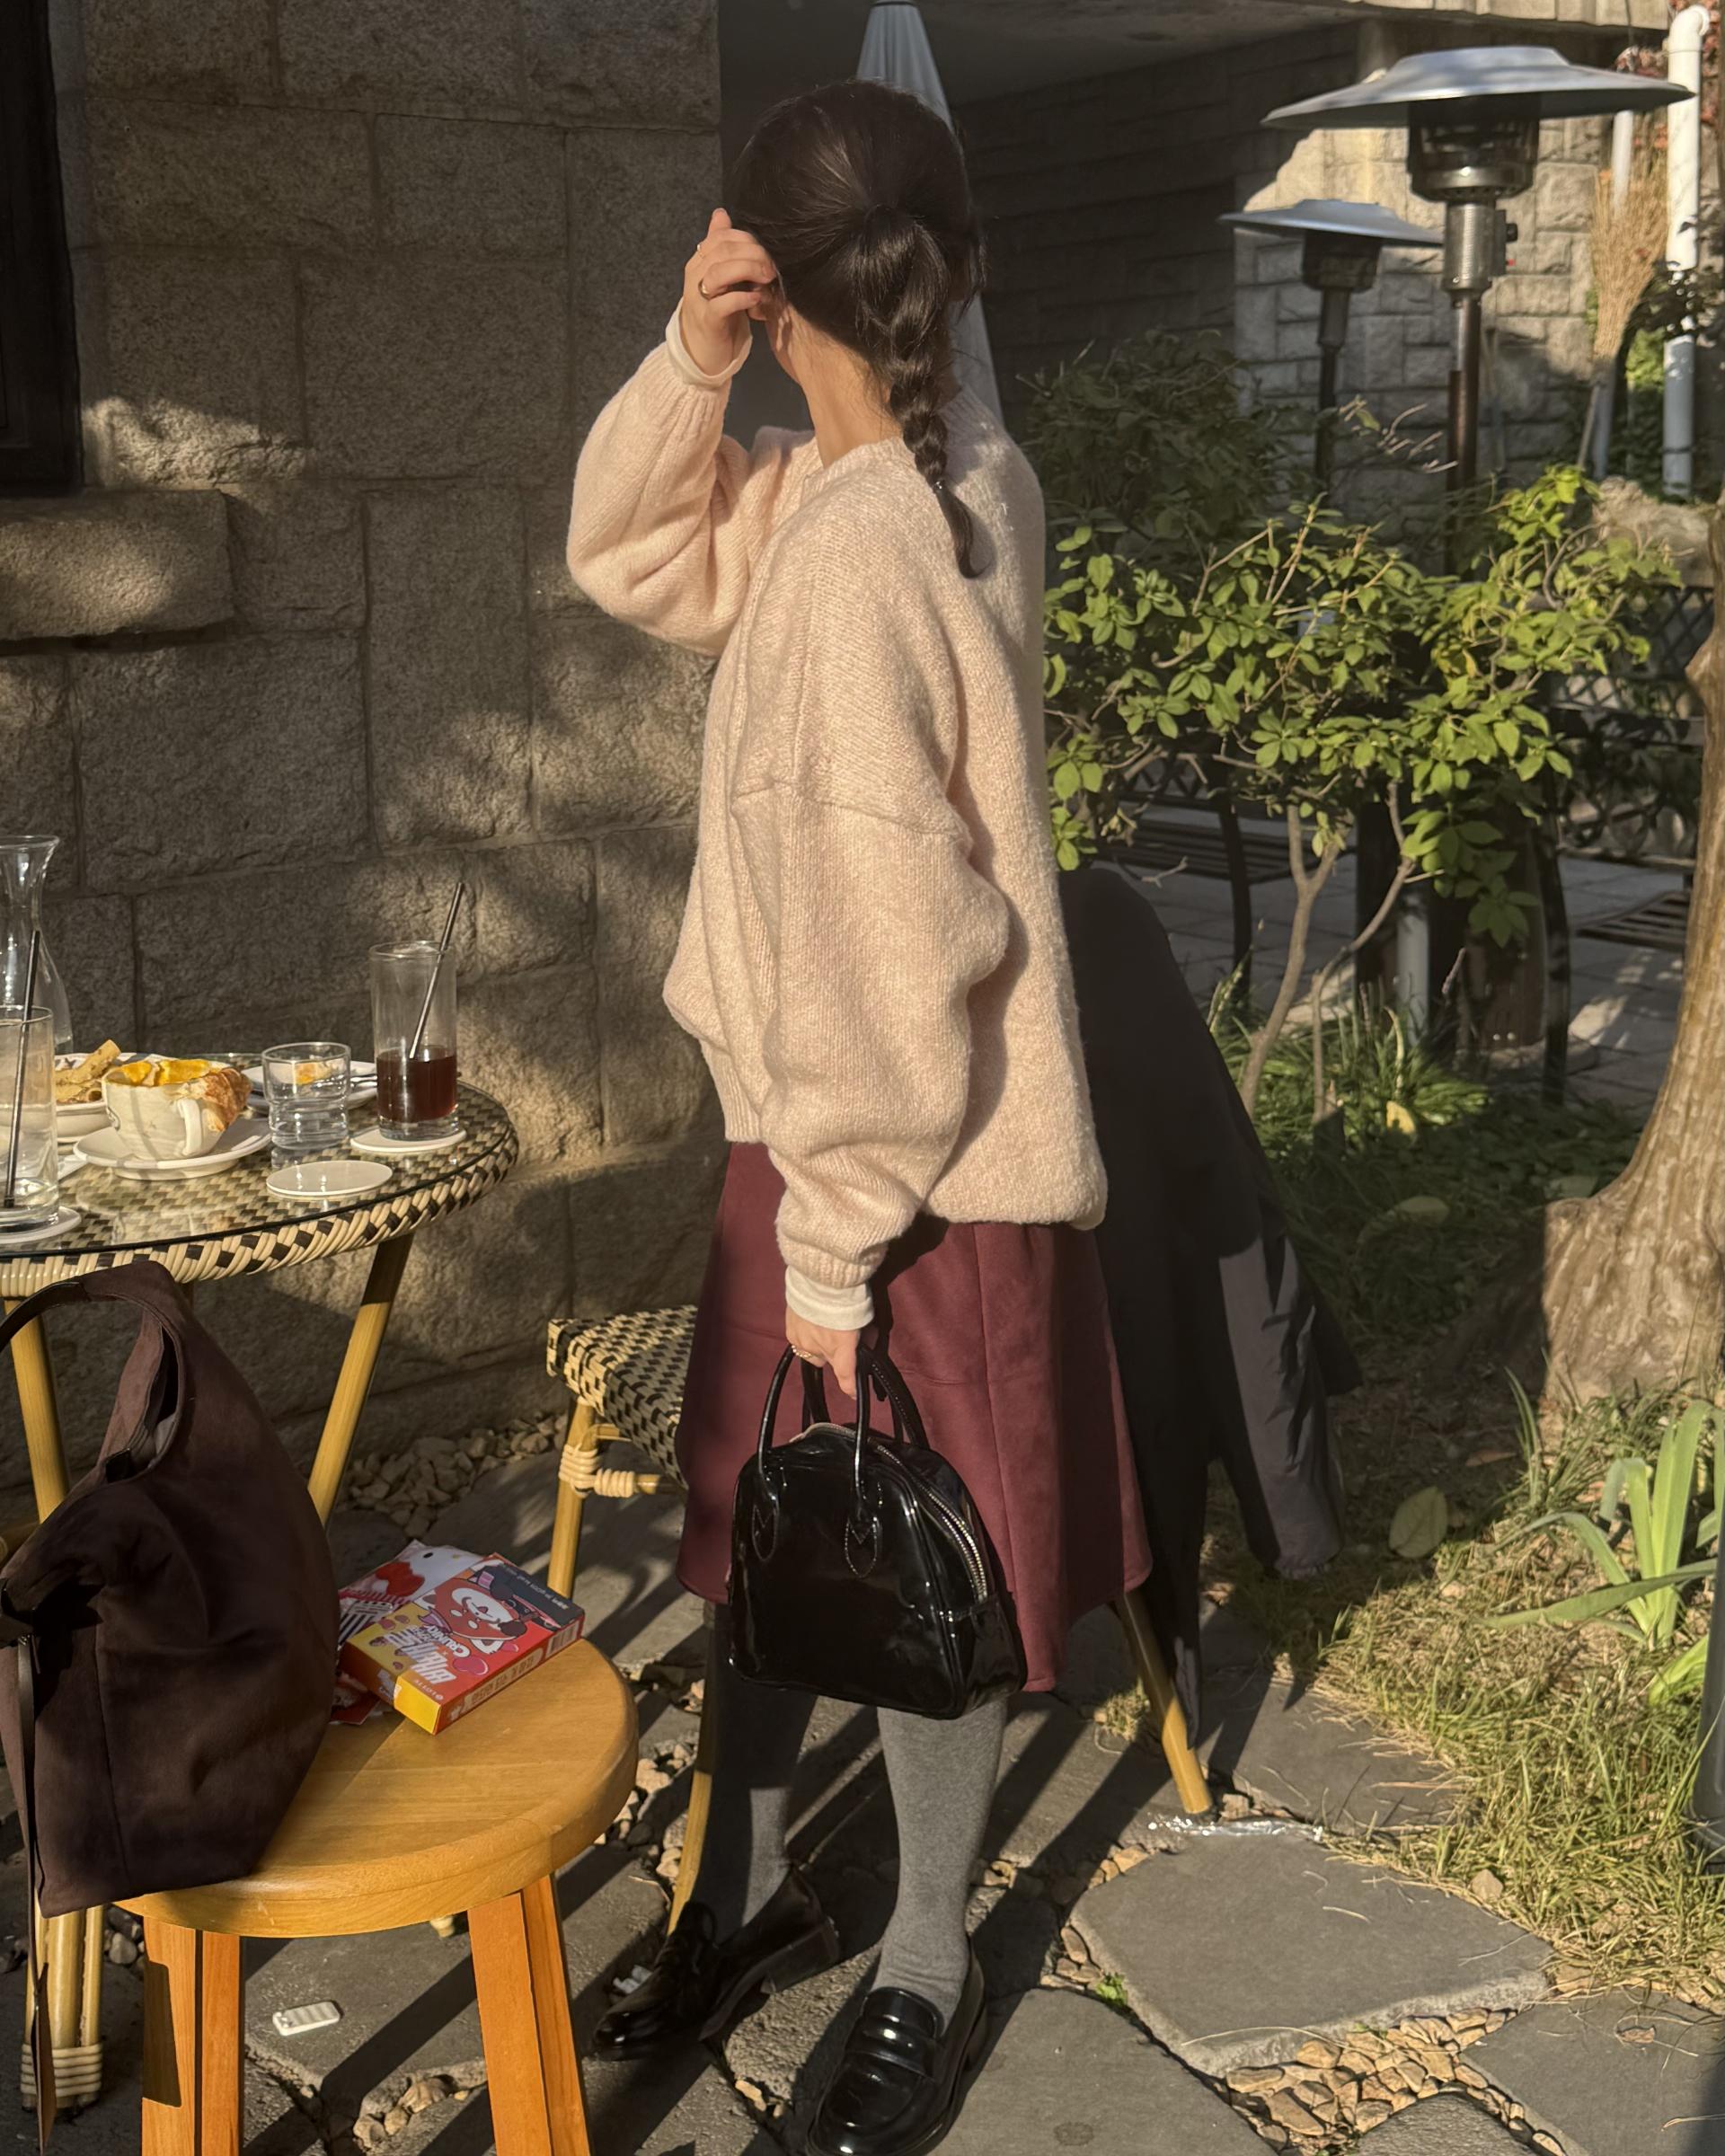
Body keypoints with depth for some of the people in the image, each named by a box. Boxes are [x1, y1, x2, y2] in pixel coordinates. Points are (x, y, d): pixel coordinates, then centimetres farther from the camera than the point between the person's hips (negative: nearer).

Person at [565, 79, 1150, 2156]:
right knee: (753, 1525, 21)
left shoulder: (860, 553, -25)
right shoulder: (955, 473, 3)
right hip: (814, 1132, 9)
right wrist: (689, 360, -3)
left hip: (909, 1167, -9)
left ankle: (926, 1975, 32)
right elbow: (630, 556, 14)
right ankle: (750, 1889, 42)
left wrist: (834, 1238, -17)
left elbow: (890, 940, -25)